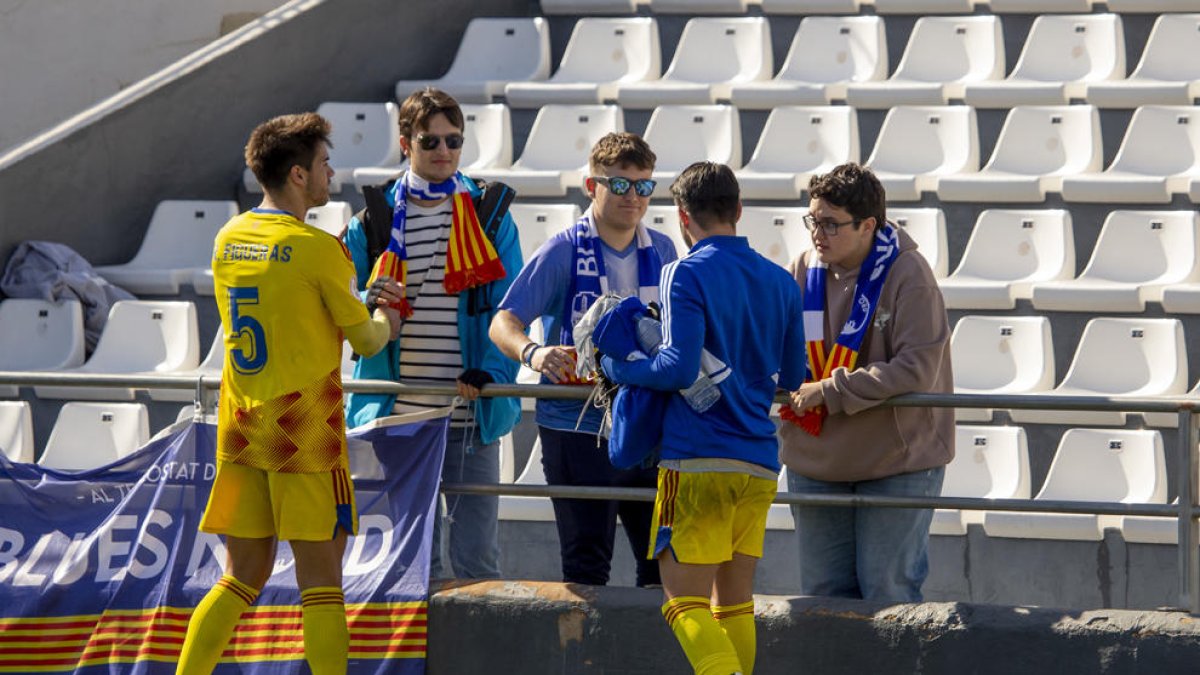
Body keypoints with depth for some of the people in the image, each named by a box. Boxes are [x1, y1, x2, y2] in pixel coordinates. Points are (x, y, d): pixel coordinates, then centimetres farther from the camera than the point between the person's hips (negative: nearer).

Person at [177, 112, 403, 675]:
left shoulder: (228, 240, 9)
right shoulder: (318, 248, -12)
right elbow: (366, 340, -3)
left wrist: (361, 303, 25)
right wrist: (384, 321, 20)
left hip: (240, 431, 6)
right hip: (303, 434, -6)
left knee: (244, 576, 12)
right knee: (320, 581, -3)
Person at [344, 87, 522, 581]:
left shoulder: (489, 216, 5)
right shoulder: (375, 219, 8)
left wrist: (489, 371, -14)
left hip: (471, 415, -1)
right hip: (398, 414, 1)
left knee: (477, 556, -2)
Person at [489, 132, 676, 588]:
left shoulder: (661, 251, 9)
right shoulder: (563, 251, -5)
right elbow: (503, 321, -12)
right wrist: (533, 353, -32)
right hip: (576, 426, -4)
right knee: (586, 564, -3)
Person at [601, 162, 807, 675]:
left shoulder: (687, 275, -8)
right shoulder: (780, 282, 12)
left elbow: (680, 368, -18)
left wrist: (616, 367, -4)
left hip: (698, 462, -6)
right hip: (760, 464, 6)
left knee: (686, 602, -5)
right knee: (735, 602, 13)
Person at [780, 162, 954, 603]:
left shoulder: (907, 275, -15)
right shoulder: (804, 270, 1)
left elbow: (916, 369, -23)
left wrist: (831, 392, -22)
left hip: (897, 462, -5)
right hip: (816, 460, 5)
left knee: (887, 590, -3)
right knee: (823, 592, 9)